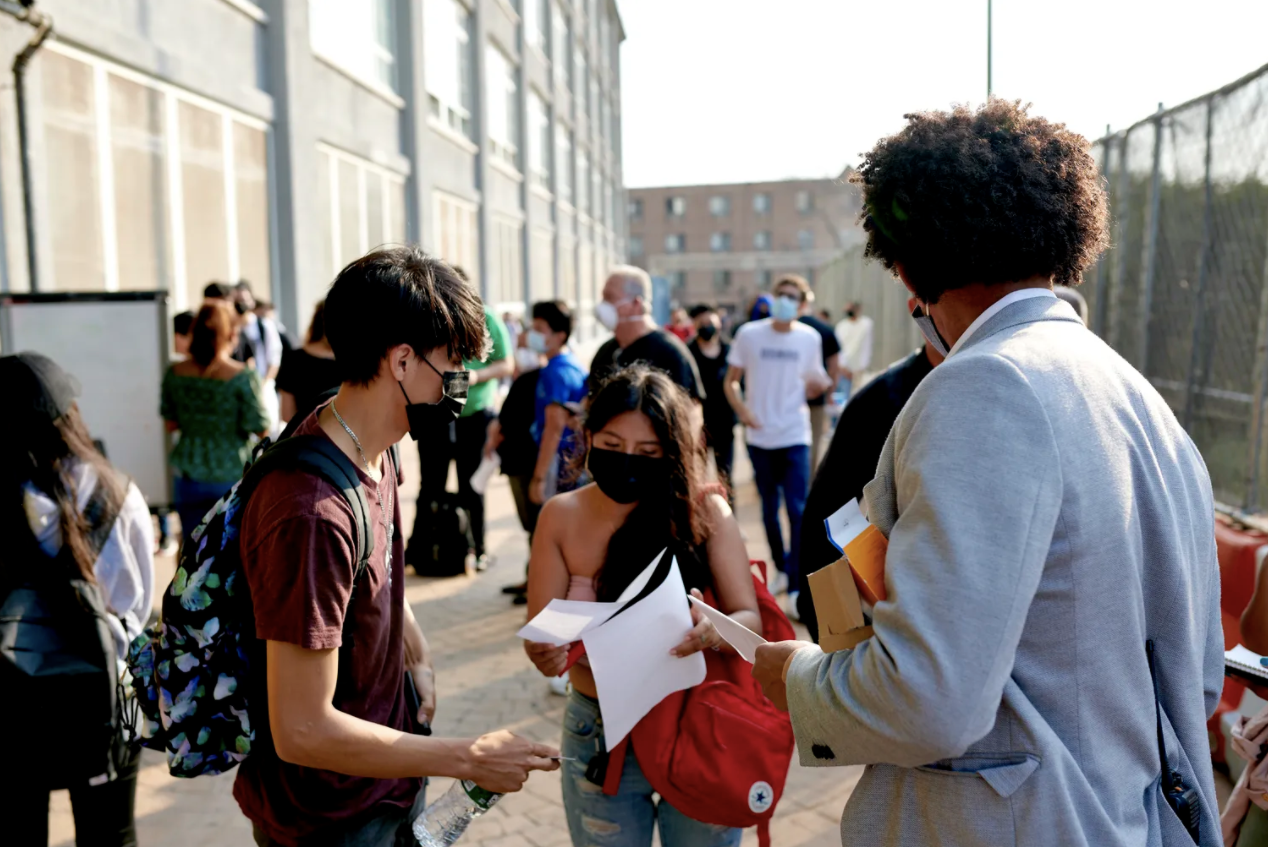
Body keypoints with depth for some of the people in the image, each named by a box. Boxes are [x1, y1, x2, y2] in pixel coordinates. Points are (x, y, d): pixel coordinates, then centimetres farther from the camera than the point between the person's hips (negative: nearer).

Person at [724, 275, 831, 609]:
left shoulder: (810, 338, 2)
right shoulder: (749, 334, -1)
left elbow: (811, 387, 11)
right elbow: (731, 381, 5)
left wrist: (819, 385, -13)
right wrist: (742, 409, -13)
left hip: (795, 435, -1)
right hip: (759, 436, 1)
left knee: (798, 510, -9)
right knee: (769, 510, 13)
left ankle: (797, 587, -5)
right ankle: (781, 569, 32)